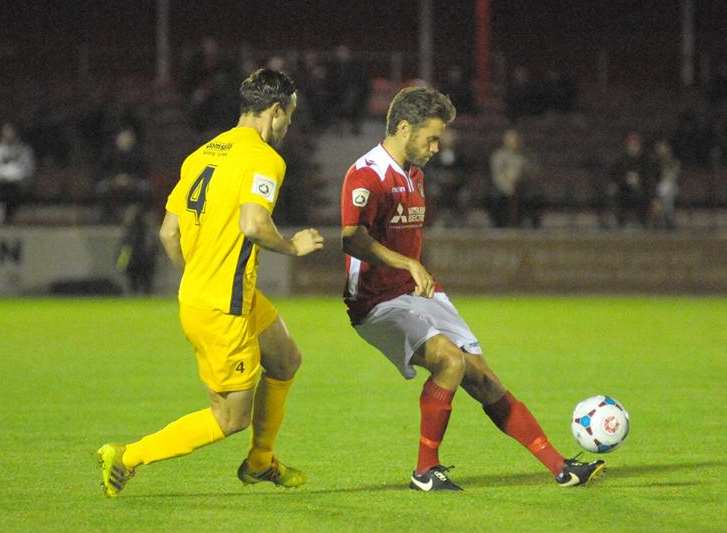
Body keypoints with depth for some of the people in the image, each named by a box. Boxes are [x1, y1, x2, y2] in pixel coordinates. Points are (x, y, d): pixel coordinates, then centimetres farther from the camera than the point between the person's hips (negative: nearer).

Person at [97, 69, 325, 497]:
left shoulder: (203, 154, 11)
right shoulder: (264, 159, -13)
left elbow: (169, 230, 12)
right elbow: (253, 224, -28)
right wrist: (292, 247, -9)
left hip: (196, 295, 10)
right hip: (223, 308, -10)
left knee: (286, 360, 26)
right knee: (231, 418, 0)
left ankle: (261, 461, 37)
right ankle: (127, 458, 0)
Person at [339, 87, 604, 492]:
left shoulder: (413, 175, 17)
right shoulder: (368, 175, -14)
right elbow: (351, 238, -29)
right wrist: (410, 265, -38)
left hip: (419, 294, 8)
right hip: (378, 302, -8)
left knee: (483, 379, 1)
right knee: (450, 359, -28)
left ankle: (560, 467, 0)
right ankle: (426, 471, -16)